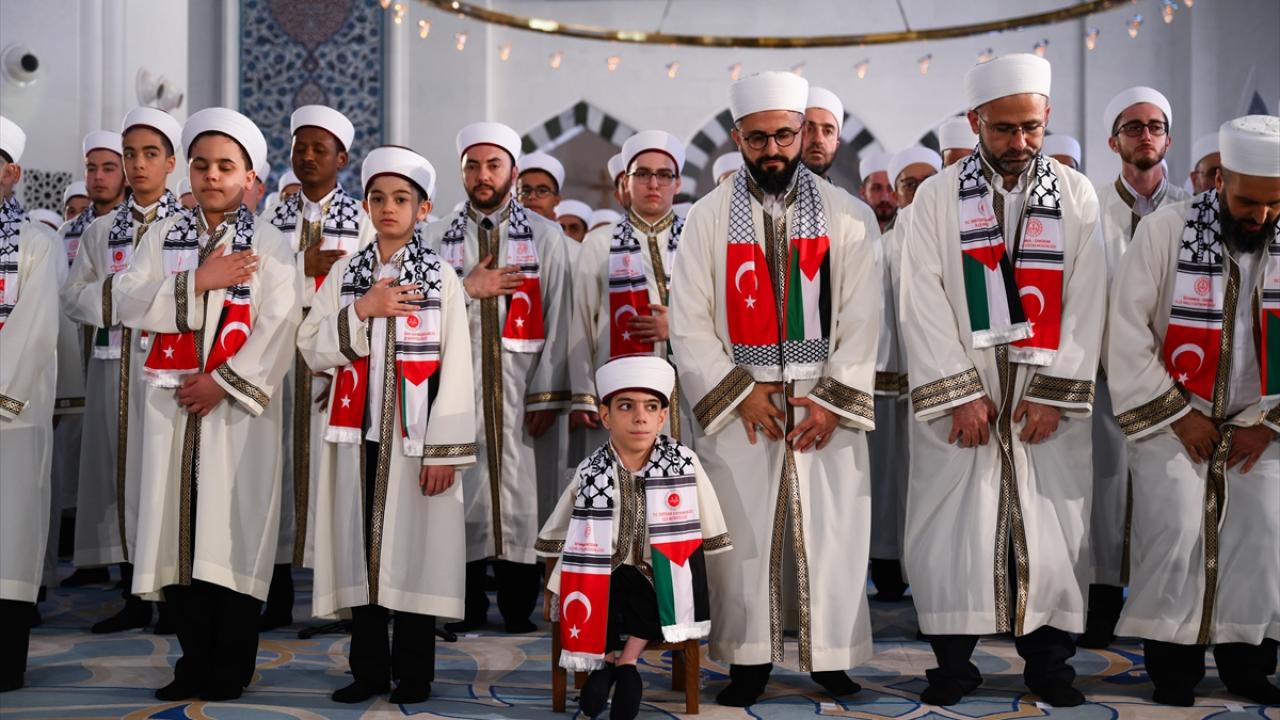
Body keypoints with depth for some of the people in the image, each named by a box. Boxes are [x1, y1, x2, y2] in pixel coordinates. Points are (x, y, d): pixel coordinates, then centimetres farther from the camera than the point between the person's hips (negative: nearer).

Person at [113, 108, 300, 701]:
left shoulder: (269, 244, 2)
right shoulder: (163, 235, 12)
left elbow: (278, 327, -7)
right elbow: (127, 302, 0)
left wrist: (224, 381, -14)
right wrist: (198, 281, -10)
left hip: (238, 403, -3)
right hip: (171, 402, 3)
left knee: (233, 525, -4)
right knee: (177, 522, 4)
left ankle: (231, 668, 6)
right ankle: (194, 662, 14)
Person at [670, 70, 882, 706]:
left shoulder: (848, 216, 3)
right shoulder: (709, 217, 3)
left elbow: (862, 320, 0)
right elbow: (689, 321, 0)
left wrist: (835, 401, -9)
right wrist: (739, 392, -8)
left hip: (827, 406, 0)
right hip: (737, 406, 0)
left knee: (832, 532, 0)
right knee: (742, 535, 2)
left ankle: (832, 656, 14)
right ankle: (748, 659, 14)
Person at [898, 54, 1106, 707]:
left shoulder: (1075, 195, 4)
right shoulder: (937, 196, 0)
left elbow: (1086, 302, 0)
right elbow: (923, 303, -6)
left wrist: (1054, 393, -8)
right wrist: (960, 394, -11)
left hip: (1046, 397, 1)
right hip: (957, 397, -1)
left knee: (1050, 524, 4)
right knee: (953, 525, 0)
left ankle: (1048, 661, 17)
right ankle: (953, 664, 12)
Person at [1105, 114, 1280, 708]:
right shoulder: (1166, 230, -12)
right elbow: (1126, 330, -12)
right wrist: (1178, 415, -10)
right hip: (1172, 417, -3)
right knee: (1178, 528, -13)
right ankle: (1172, 662, 2)